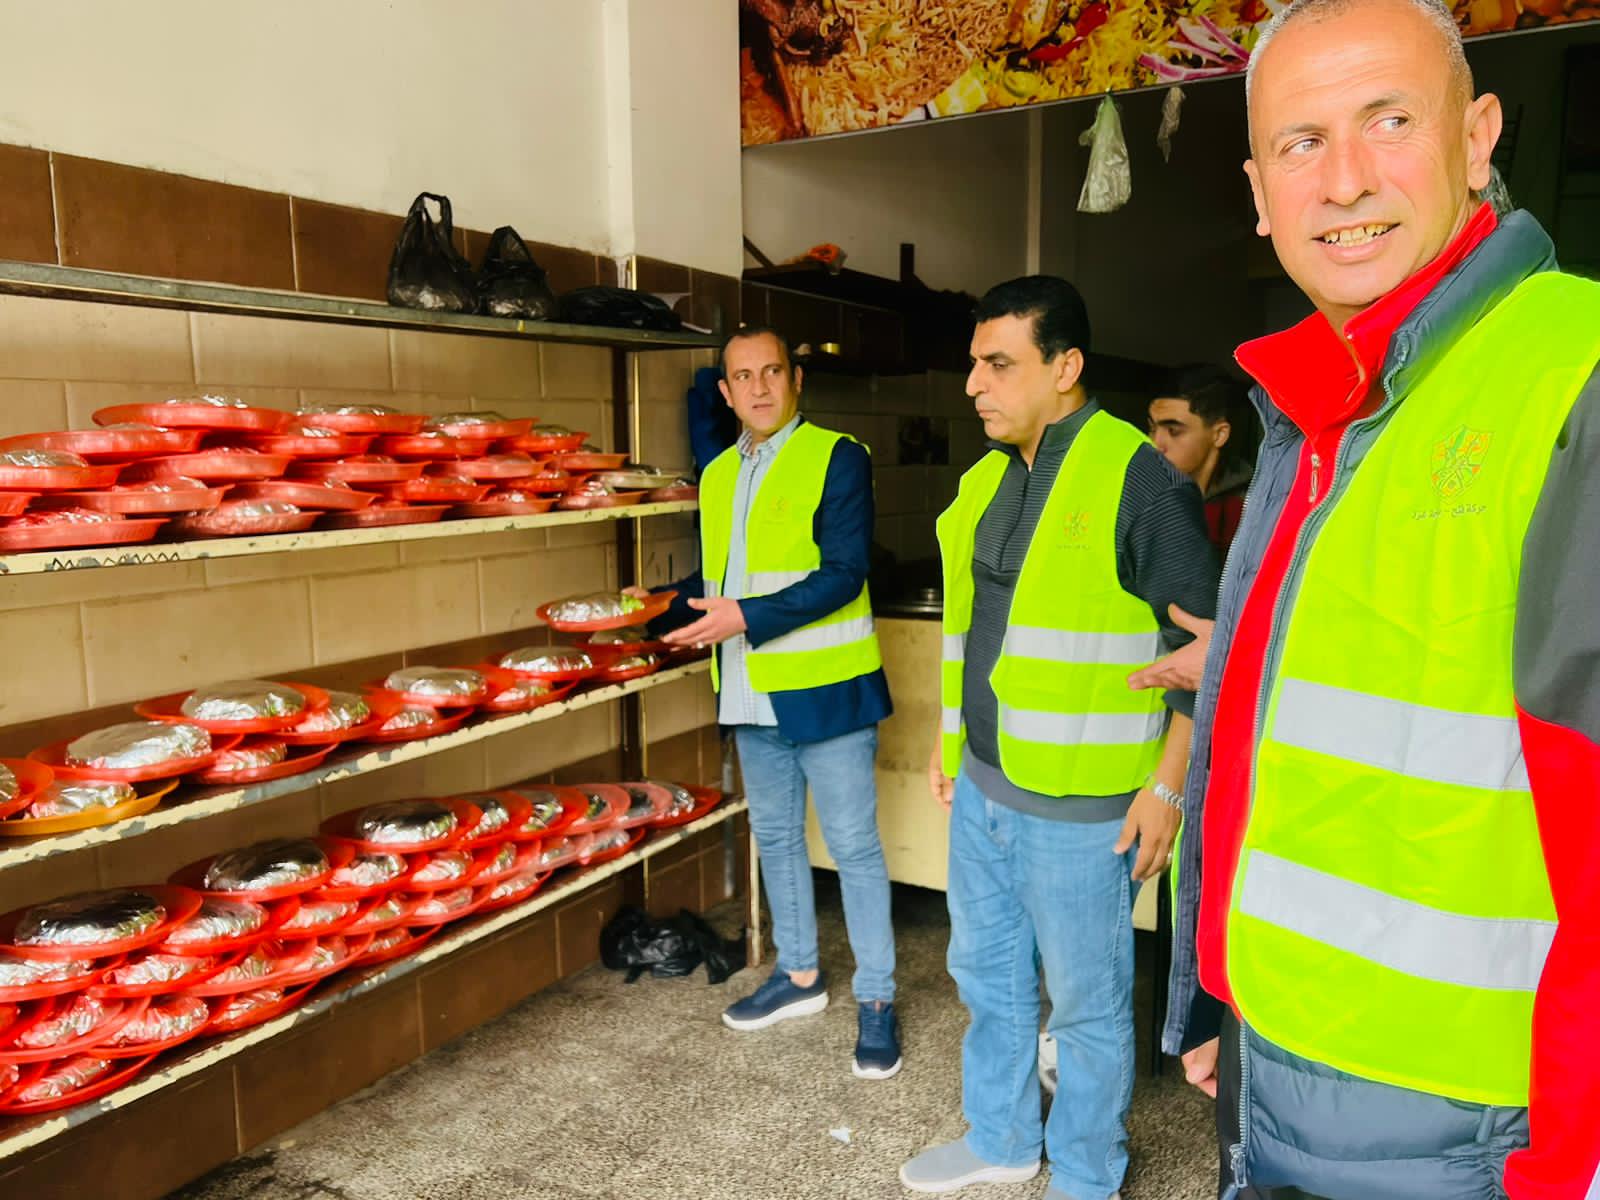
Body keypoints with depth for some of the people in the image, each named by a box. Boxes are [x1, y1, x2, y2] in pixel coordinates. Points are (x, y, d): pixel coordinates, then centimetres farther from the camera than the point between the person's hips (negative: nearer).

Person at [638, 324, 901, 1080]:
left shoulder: (836, 458, -9)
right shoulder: (716, 475, 11)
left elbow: (843, 575, -17)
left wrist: (746, 617, -23)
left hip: (825, 687, -7)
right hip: (752, 693, 7)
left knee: (853, 845, 2)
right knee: (775, 837, 17)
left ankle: (876, 999, 16)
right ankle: (799, 976, 35)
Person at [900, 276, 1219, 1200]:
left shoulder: (1140, 479, -15)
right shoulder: (986, 480, 9)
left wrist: (1167, 785, -14)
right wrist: (950, 738, 19)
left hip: (1078, 804, -7)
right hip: (983, 783, 8)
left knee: (1086, 1000, 10)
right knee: (986, 973, 21)